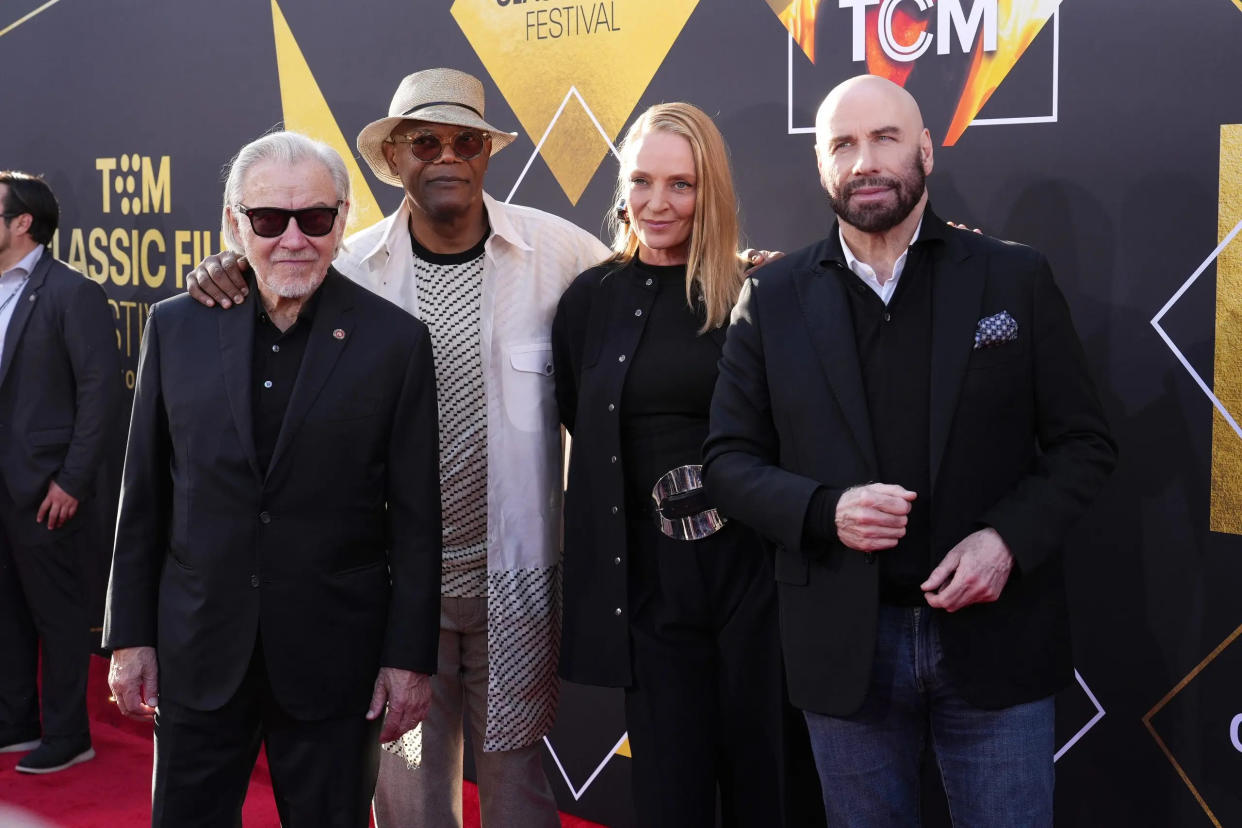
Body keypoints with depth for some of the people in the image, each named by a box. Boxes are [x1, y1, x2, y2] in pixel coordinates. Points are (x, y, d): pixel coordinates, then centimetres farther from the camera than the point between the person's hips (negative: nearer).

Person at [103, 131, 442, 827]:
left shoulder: (396, 341, -5)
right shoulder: (177, 326, 3)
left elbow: (417, 518, -3)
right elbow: (144, 497, 6)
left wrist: (410, 657, -5)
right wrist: (131, 635, 5)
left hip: (334, 660, -2)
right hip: (198, 655, 2)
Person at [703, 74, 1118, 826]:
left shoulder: (1017, 278, 1)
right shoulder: (773, 300, 3)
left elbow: (1085, 442, 2)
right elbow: (729, 459, 4)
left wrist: (1010, 538, -15)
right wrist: (824, 510, -15)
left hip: (993, 636, 0)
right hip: (845, 646, 1)